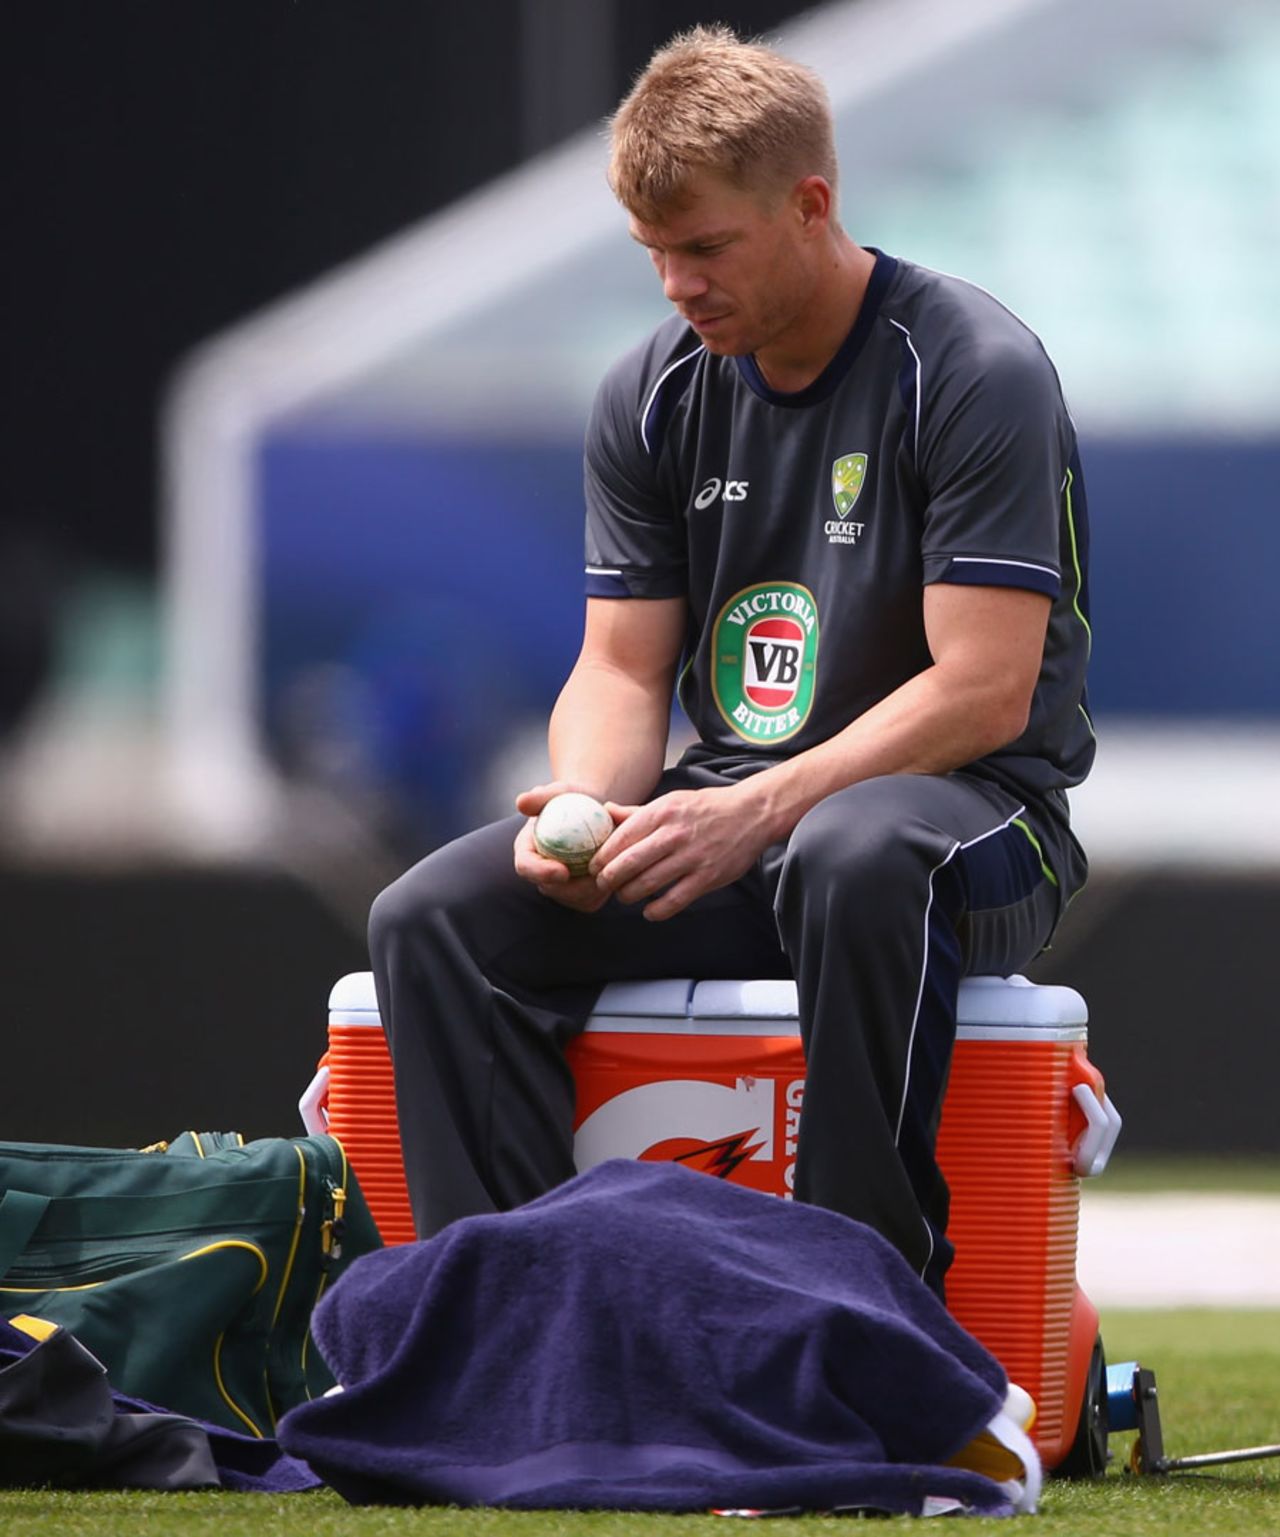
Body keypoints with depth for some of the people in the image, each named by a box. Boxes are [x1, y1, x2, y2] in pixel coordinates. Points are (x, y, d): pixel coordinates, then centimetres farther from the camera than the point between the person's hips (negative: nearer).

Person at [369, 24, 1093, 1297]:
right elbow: (622, 669, 8)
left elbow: (984, 692, -18)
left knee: (851, 858, -42)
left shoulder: (974, 371, -12)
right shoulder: (651, 399, 7)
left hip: (974, 814, -6)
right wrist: (582, 807, -16)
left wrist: (759, 811, -28)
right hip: (733, 819, 6)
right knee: (433, 919, -17)